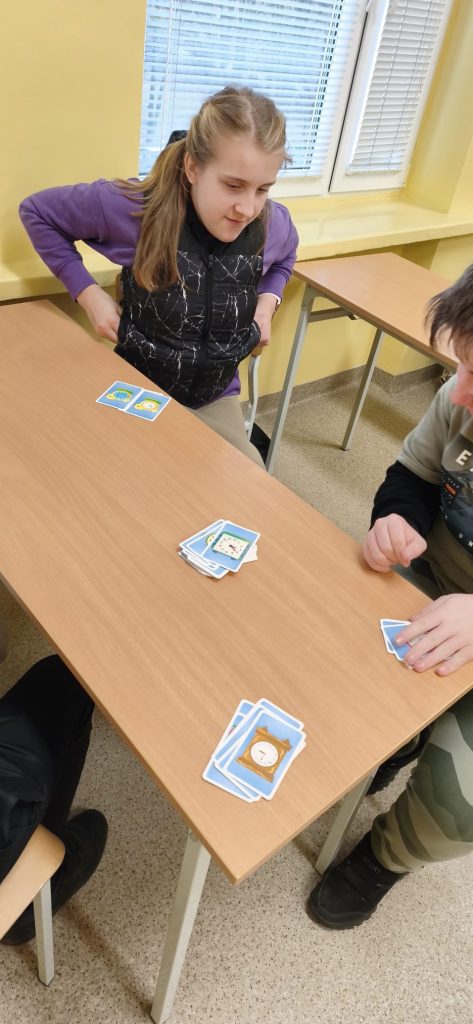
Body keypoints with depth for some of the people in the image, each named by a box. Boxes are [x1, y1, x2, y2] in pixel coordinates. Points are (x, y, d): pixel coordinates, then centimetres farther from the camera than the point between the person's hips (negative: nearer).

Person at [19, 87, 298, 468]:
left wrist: (268, 300, -4)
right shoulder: (134, 208, -22)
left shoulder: (274, 225, -11)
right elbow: (37, 211, -6)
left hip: (214, 399, 3)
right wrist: (88, 291, -13)